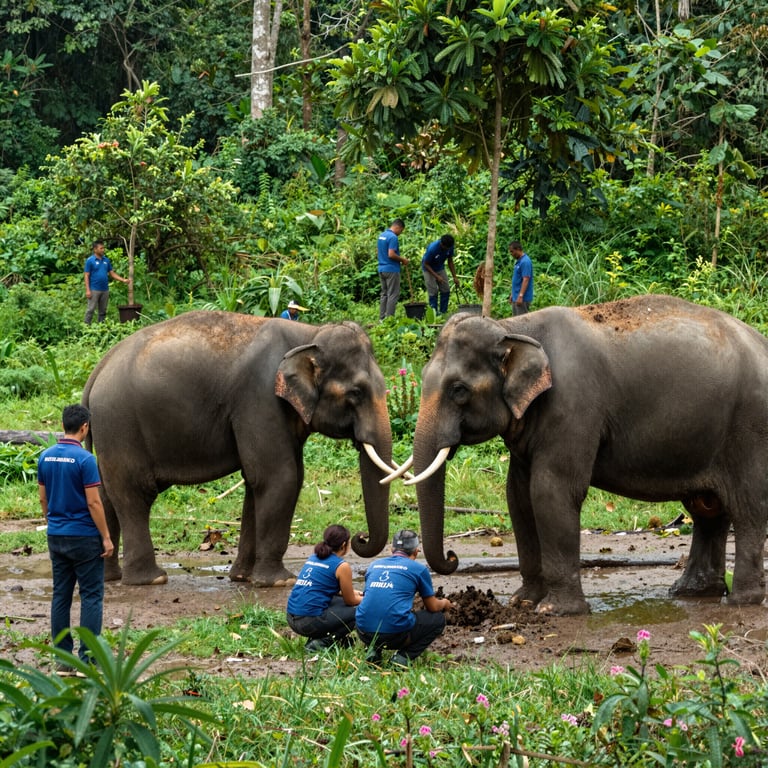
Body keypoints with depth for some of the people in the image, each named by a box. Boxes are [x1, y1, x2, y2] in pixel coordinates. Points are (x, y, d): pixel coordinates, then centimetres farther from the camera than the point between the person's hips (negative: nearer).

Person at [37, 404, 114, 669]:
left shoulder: (45, 457, 4)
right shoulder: (84, 459, -16)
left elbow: (43, 498, 11)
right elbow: (93, 502, -16)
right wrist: (106, 537, -10)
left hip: (56, 536, 6)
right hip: (84, 537, -6)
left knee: (61, 595, 10)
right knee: (91, 596, -1)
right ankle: (88, 659, -4)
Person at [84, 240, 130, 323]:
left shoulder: (106, 260, 10)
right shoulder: (90, 260, -7)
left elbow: (112, 273, 13)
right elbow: (87, 276, -8)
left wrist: (123, 280, 1)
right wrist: (87, 290, -15)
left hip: (105, 290, 6)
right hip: (94, 290, -6)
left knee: (103, 311, 11)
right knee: (91, 309, -6)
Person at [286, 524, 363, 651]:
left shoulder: (313, 558, 16)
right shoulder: (342, 566, -6)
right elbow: (350, 601, 5)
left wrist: (352, 592, 36)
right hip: (310, 621, -8)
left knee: (339, 600, 25)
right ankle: (322, 643, -6)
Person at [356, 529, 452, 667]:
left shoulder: (375, 565, 18)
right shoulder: (419, 569, 6)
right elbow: (433, 607, 16)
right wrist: (444, 604, 41)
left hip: (365, 633, 5)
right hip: (396, 633, -5)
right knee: (438, 620, 20)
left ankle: (373, 651, 12)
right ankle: (403, 656, 2)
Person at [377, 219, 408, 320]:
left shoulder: (381, 235, 11)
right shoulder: (393, 237, -17)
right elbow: (391, 254, -24)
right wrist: (403, 260, -9)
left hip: (382, 269, 9)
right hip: (391, 269, -9)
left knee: (384, 294, 13)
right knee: (393, 295, -3)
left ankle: (382, 318, 13)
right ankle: (389, 318, -5)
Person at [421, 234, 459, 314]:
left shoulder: (450, 247, -17)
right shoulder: (432, 248, -34)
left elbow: (450, 262, -2)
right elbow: (426, 264, -24)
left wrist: (455, 277, -6)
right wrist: (437, 276, -28)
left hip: (440, 268, 6)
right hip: (429, 269, -6)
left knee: (446, 291, -1)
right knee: (433, 292, -11)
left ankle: (443, 313, 7)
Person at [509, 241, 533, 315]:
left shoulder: (525, 262, -16)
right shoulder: (518, 261, 16)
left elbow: (525, 280, -23)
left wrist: (520, 296, -28)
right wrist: (512, 294, 22)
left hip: (523, 298, -10)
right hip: (516, 297, 10)